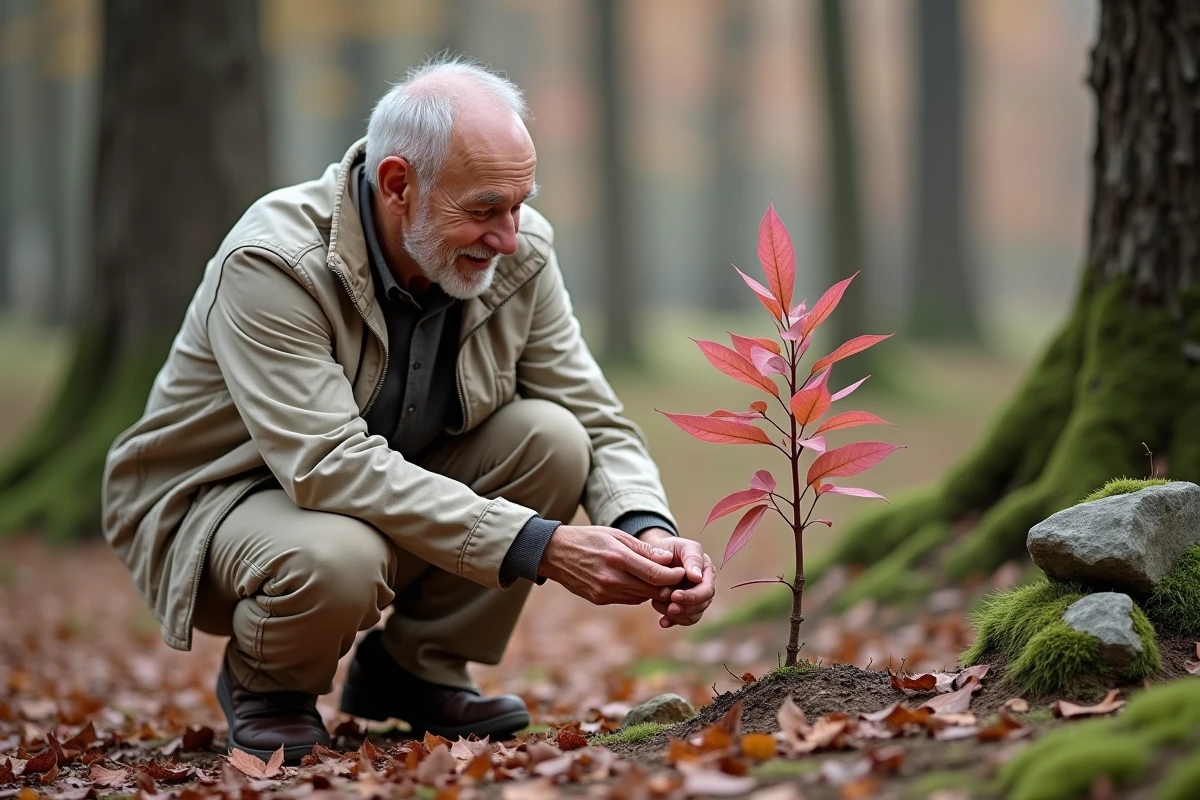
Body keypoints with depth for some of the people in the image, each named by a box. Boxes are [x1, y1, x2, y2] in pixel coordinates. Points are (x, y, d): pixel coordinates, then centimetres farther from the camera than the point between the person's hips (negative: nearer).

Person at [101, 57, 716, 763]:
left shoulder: (520, 252, -12)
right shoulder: (272, 263, -29)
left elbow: (600, 426, -7)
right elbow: (332, 466, -38)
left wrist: (650, 531, -31)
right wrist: (538, 546, -43)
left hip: (397, 484, 6)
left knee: (550, 436, -20)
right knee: (337, 559, -39)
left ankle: (416, 670, 0)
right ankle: (266, 683, -2)